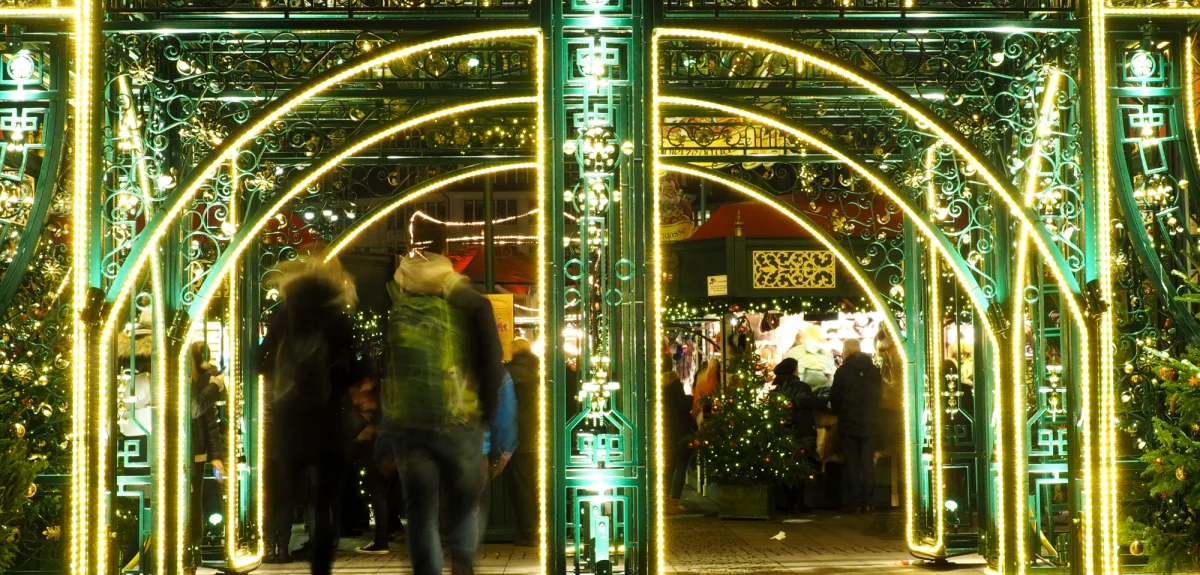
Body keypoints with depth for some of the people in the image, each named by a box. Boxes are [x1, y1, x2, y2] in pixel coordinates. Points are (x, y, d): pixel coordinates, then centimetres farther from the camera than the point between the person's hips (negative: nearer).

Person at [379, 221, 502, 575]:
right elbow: (493, 363, -2)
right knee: (464, 501, 15)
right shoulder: (470, 300, 1)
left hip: (405, 421, 1)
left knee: (420, 509, 9)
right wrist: (486, 411, 8)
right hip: (459, 420, -1)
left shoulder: (389, 295, 4)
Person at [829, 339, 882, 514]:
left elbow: (834, 398, -6)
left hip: (849, 424, -3)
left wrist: (840, 412, 13)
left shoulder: (843, 371, -10)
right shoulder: (874, 371, 3)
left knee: (852, 464, 2)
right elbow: (879, 395, 9)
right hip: (869, 424, 3)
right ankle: (868, 502, 5)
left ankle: (854, 503, 0)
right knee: (868, 463, 7)